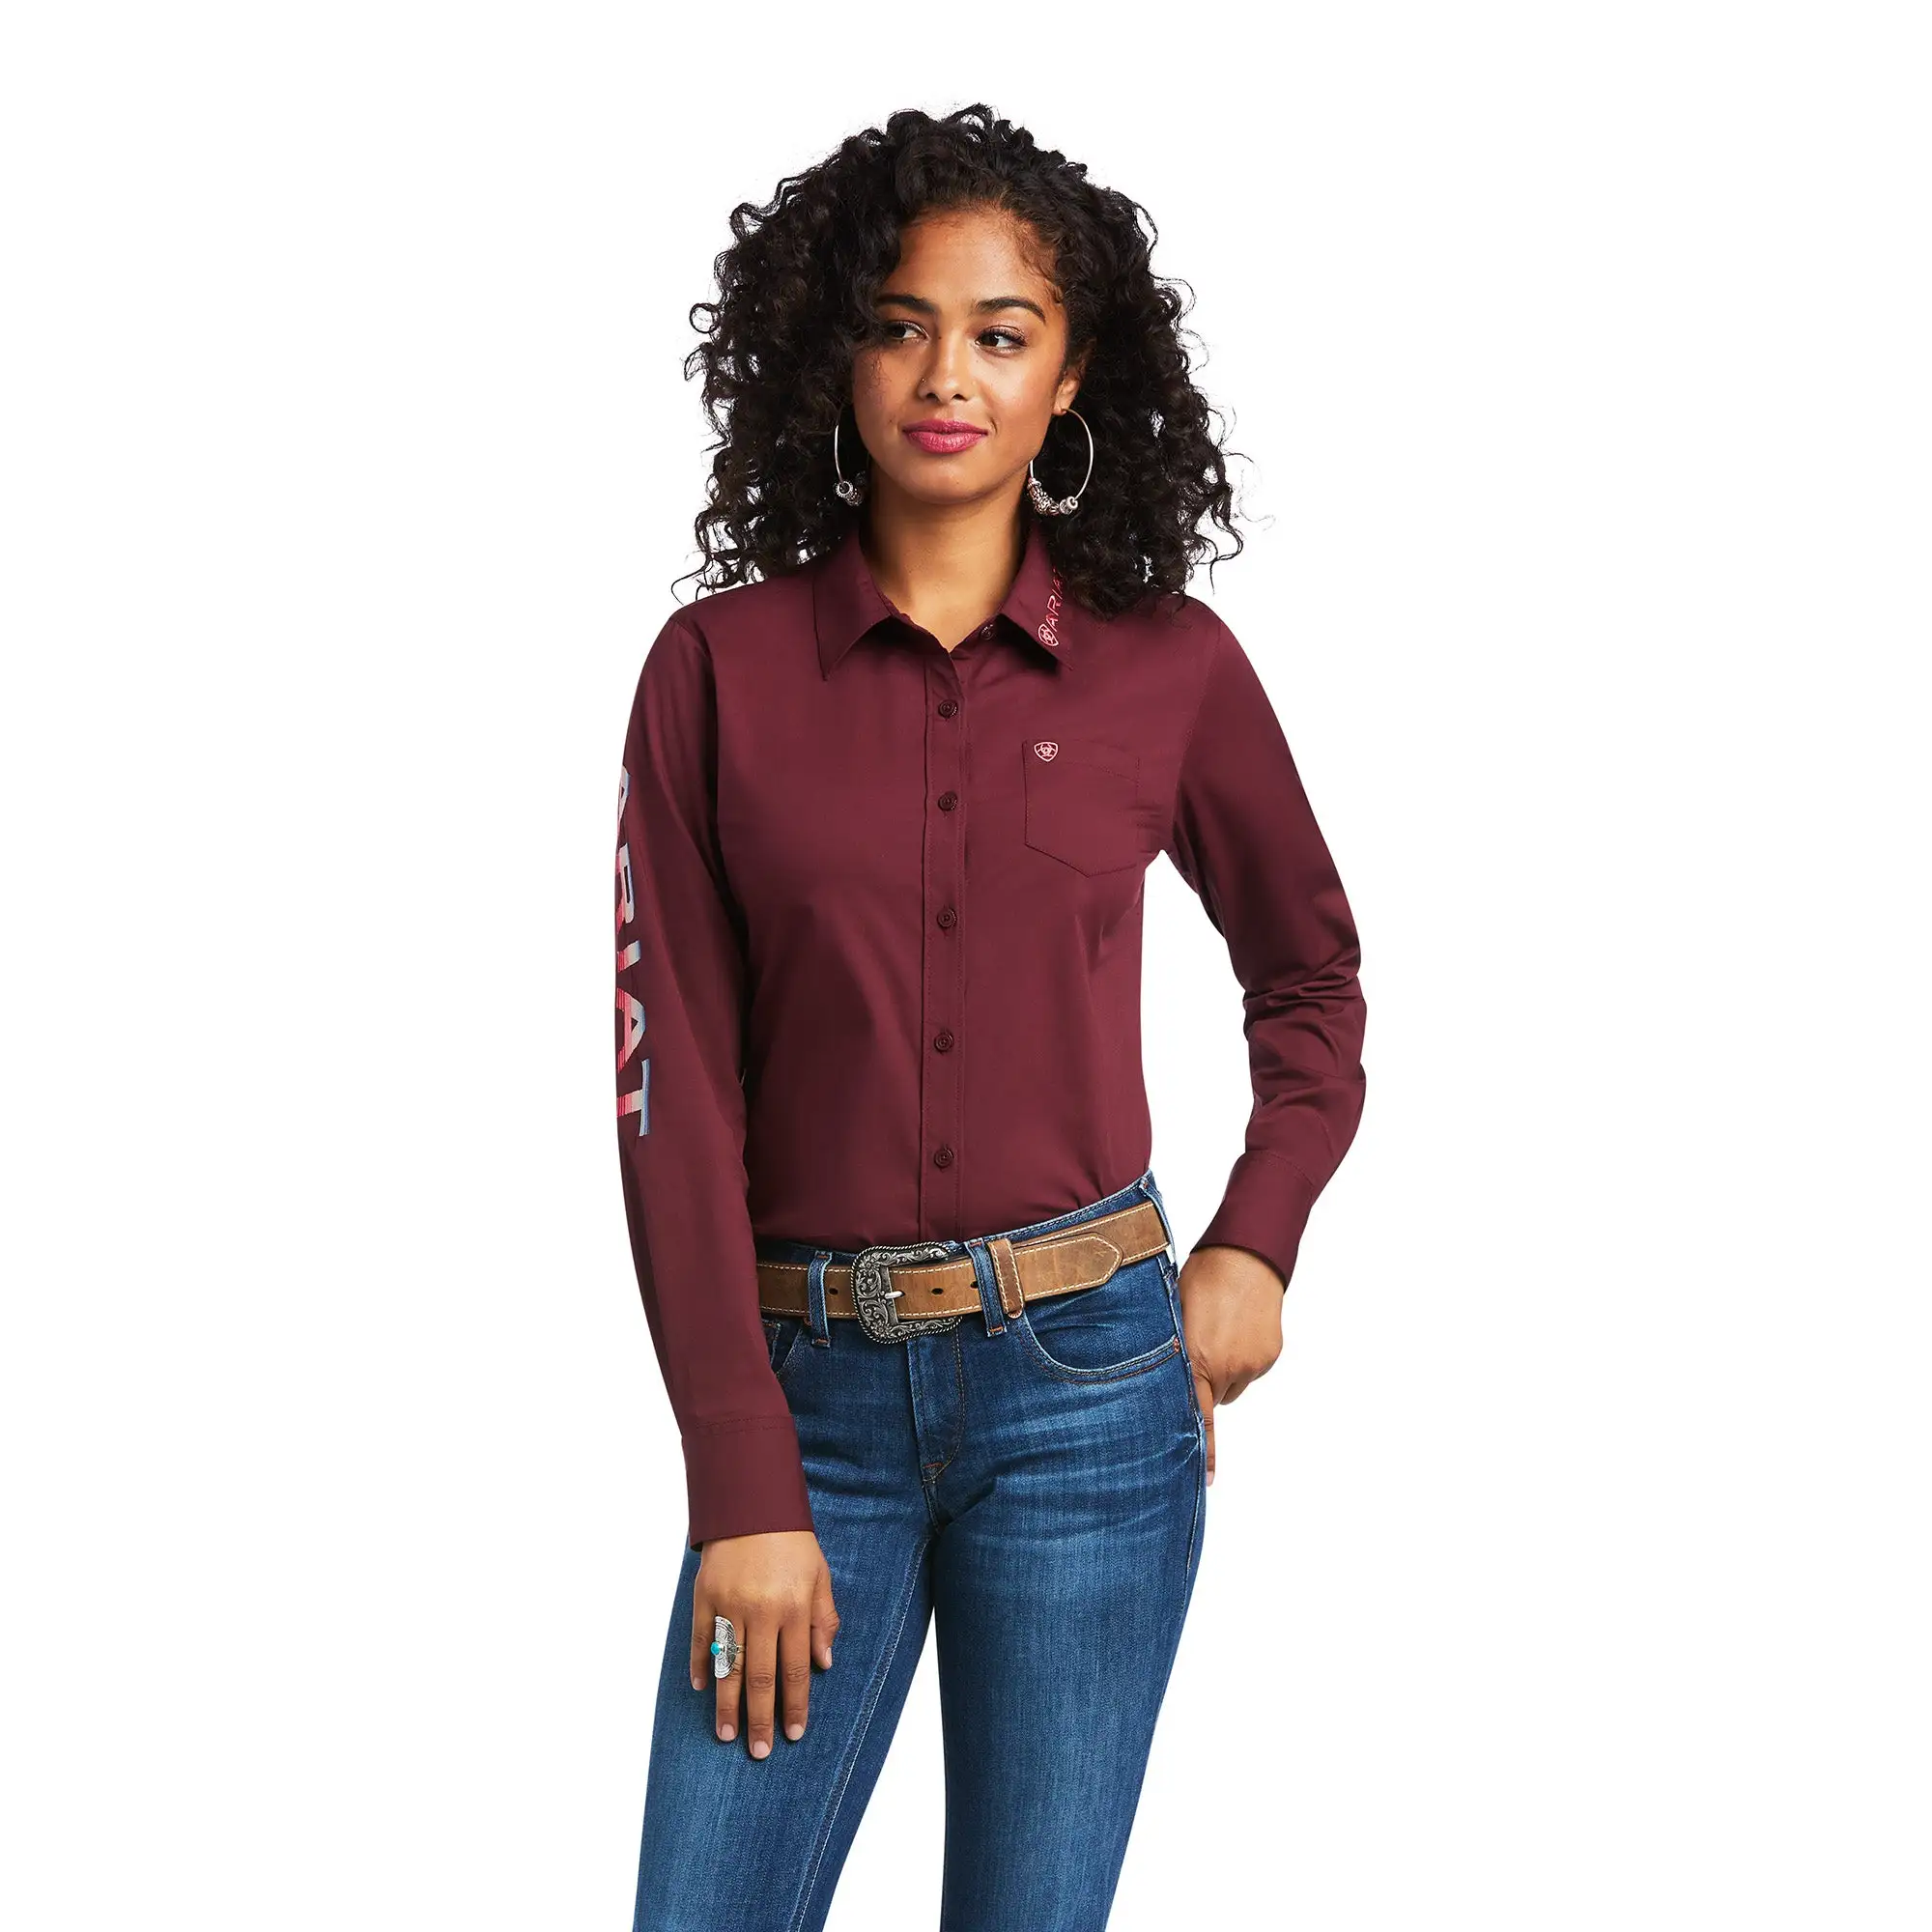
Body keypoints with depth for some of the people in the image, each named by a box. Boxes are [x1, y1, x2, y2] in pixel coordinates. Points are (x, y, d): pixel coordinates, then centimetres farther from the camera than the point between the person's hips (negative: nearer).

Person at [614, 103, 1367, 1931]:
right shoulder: (719, 667, 0)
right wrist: (744, 1488, -7)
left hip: (1086, 1383, 0)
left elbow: (1310, 973, 18)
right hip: (809, 1383, 0)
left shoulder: (1168, 666, 2)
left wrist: (1254, 1246, 4)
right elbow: (676, 1091, -3)